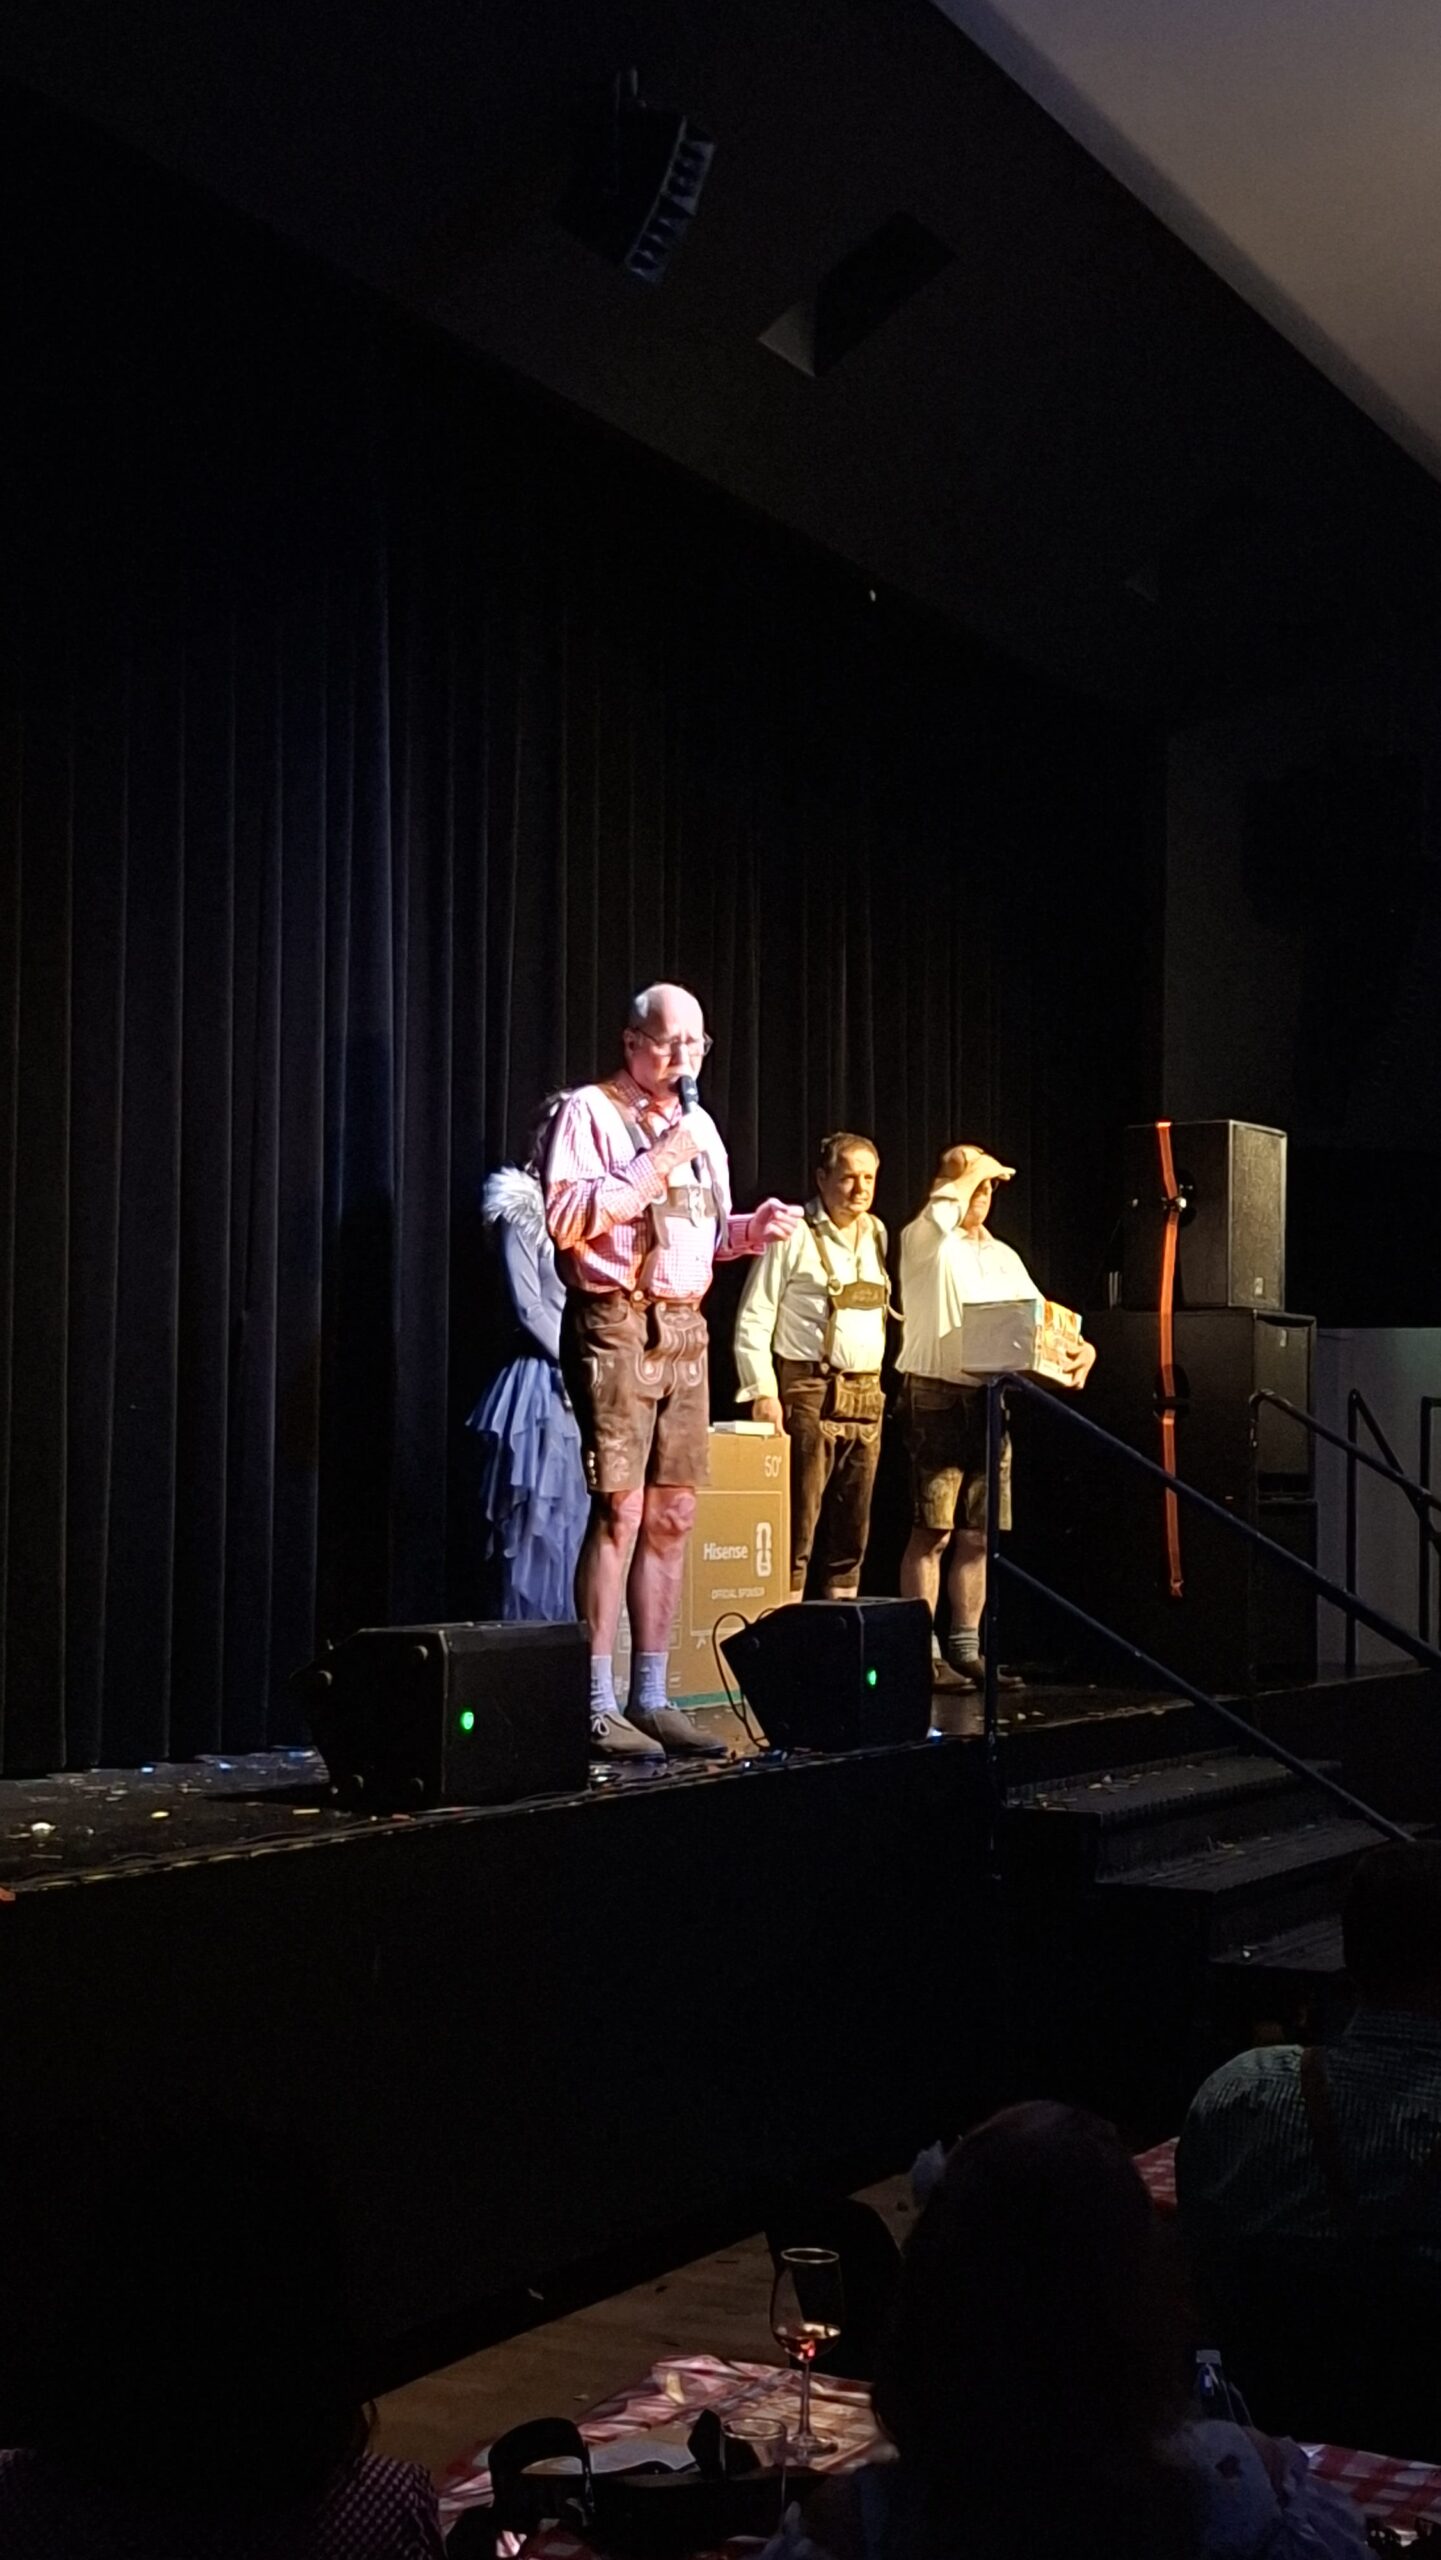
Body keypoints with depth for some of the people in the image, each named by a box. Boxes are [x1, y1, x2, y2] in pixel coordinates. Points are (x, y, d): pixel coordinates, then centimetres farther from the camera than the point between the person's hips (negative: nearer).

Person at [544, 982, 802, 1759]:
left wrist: (754, 1228, 6)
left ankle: (649, 1699, 13)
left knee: (672, 1515, 7)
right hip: (615, 1323, -7)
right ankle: (598, 1709, -7)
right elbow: (566, 1219, -15)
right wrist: (655, 1165, -15)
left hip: (684, 1329, 8)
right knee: (620, 1511, -11)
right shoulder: (590, 1111, -3)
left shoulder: (699, 1126, 20)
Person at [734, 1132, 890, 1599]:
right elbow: (753, 1320, -7)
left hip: (866, 1398, 6)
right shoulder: (793, 1235, -4)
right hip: (809, 1394, -6)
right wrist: (763, 1391, -14)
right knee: (799, 1521, -8)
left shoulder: (878, 1235, 14)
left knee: (853, 1526, 9)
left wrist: (887, 1384, 11)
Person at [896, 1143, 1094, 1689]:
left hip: (989, 1399, 6)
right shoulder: (924, 1241, 0)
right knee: (933, 1531, -8)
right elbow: (941, 1210, -24)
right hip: (936, 1394, -6)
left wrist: (1078, 1347, -2)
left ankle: (965, 1649, 14)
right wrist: (975, 1169, -7)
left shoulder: (1003, 1256, 20)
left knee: (977, 1533, 7)